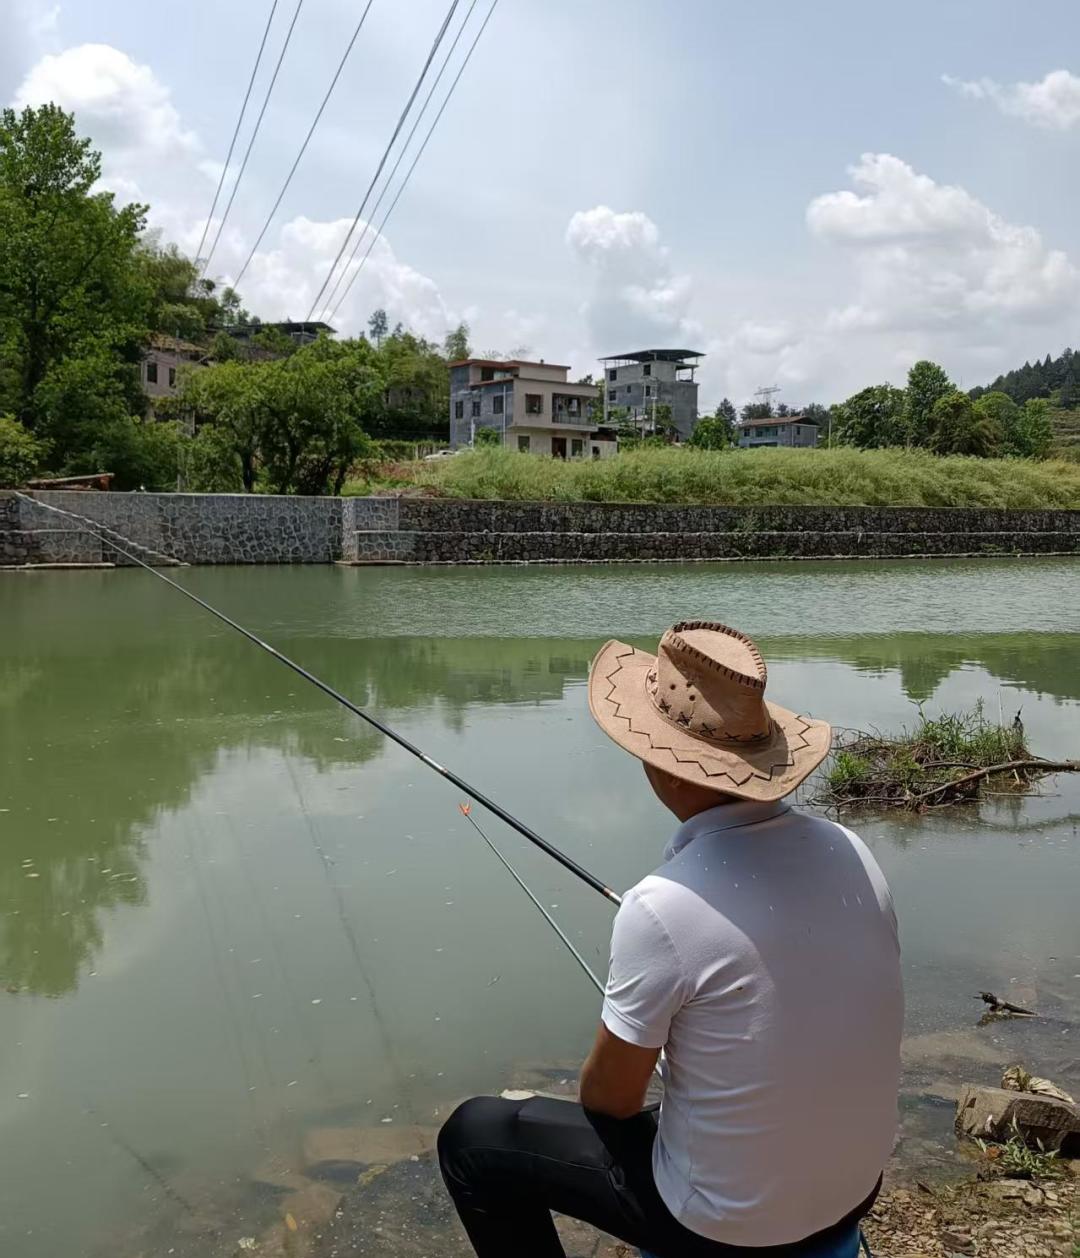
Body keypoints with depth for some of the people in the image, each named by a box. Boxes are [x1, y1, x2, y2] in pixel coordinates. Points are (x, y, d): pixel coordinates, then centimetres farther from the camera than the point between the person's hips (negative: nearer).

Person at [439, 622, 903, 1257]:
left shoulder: (662, 907, -28)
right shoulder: (849, 850, -9)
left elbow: (610, 1097, -15)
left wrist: (607, 1092, 8)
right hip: (854, 1188, 6)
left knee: (474, 1136, 11)